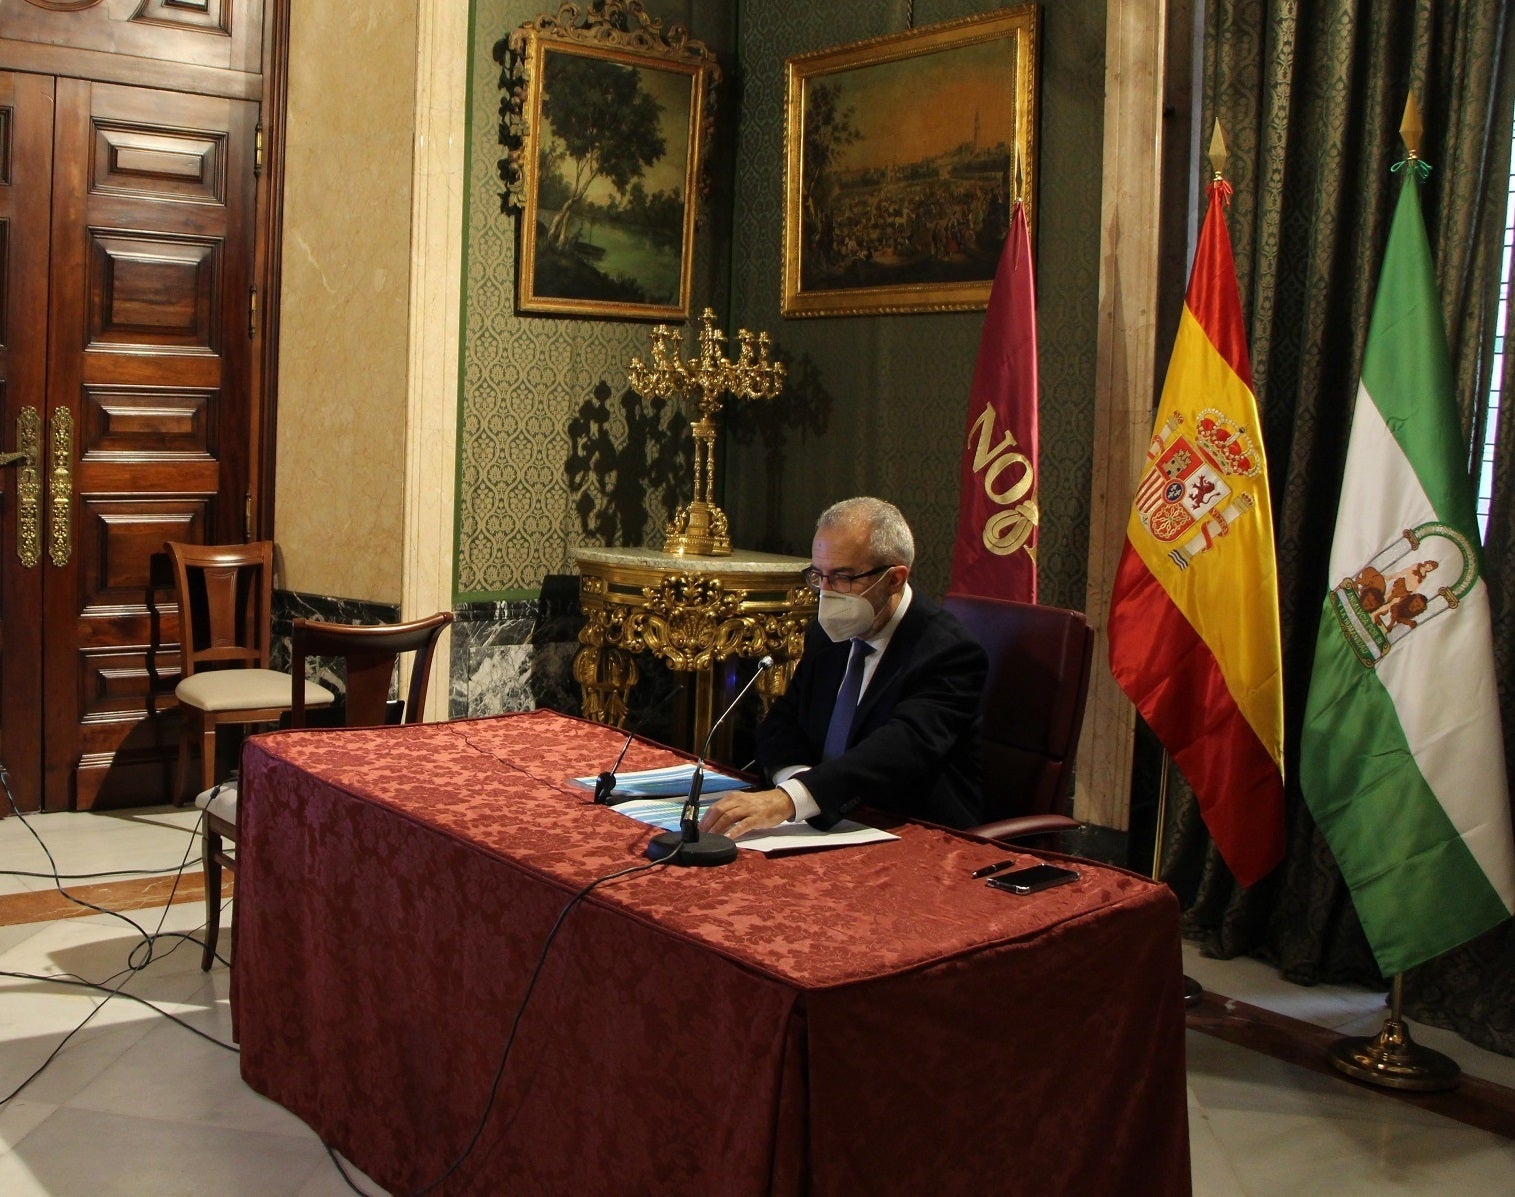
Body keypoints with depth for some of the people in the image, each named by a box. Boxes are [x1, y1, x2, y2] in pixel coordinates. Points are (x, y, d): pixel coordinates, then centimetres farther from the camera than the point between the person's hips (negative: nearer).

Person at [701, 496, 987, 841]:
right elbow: (781, 722, 10)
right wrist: (799, 780, -15)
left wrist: (789, 798, -44)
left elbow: (904, 748, -31)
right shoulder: (827, 634, 9)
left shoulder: (949, 654, -15)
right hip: (826, 830, 7)